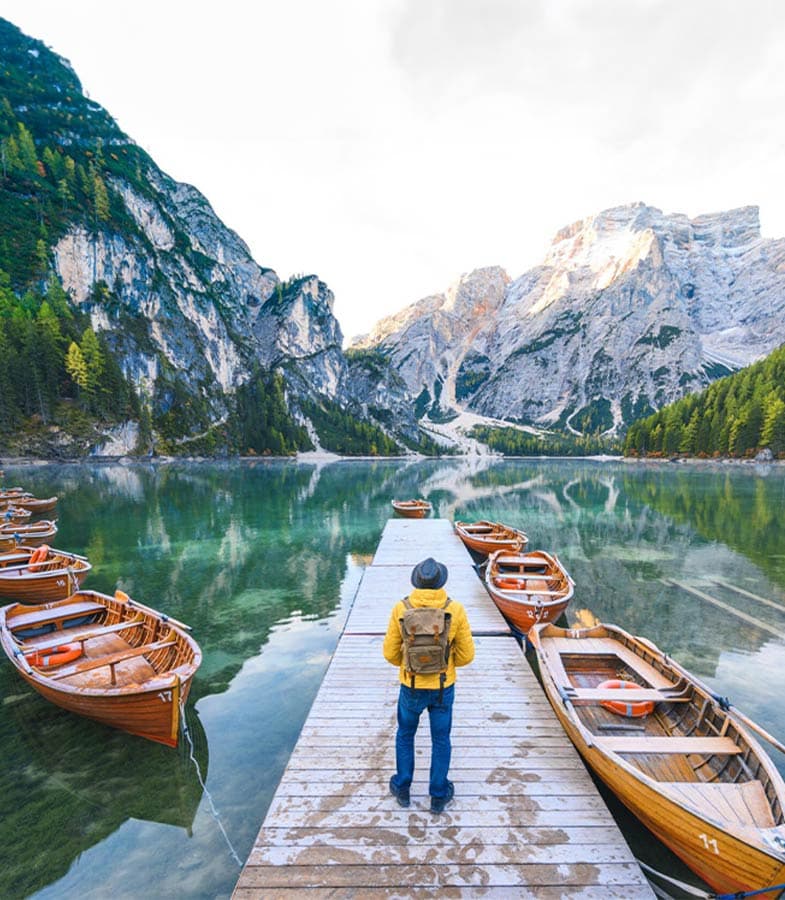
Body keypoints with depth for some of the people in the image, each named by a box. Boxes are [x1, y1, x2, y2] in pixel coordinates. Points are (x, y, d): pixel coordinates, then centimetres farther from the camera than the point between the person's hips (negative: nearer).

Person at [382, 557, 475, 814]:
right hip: (443, 687, 0)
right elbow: (466, 654, -9)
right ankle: (438, 795, 39)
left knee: (405, 734, 27)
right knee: (441, 740, 23)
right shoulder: (455, 610, -18)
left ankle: (402, 789, 42)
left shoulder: (401, 608, -19)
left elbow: (390, 652, -9)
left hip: (411, 686, 0)